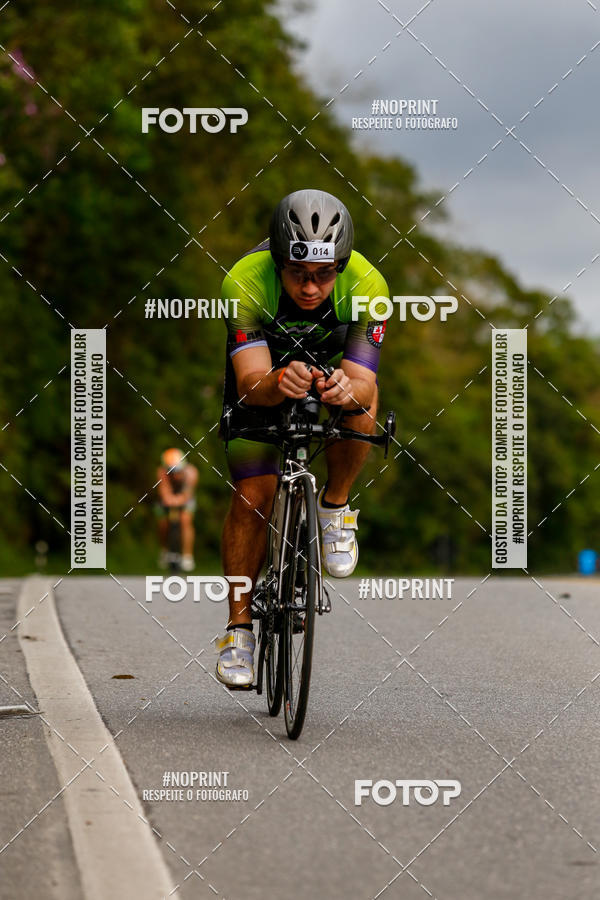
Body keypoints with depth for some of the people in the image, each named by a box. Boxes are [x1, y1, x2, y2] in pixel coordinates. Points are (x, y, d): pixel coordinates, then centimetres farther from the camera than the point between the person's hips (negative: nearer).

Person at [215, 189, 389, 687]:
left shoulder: (366, 285, -34)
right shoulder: (245, 281, -36)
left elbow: (365, 384, -38)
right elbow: (251, 382, -41)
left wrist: (349, 389, -61)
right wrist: (278, 383, -64)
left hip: (335, 367, 1)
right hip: (266, 371, -1)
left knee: (360, 411, -32)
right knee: (253, 496, -11)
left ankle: (335, 507, -5)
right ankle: (240, 626, 2)